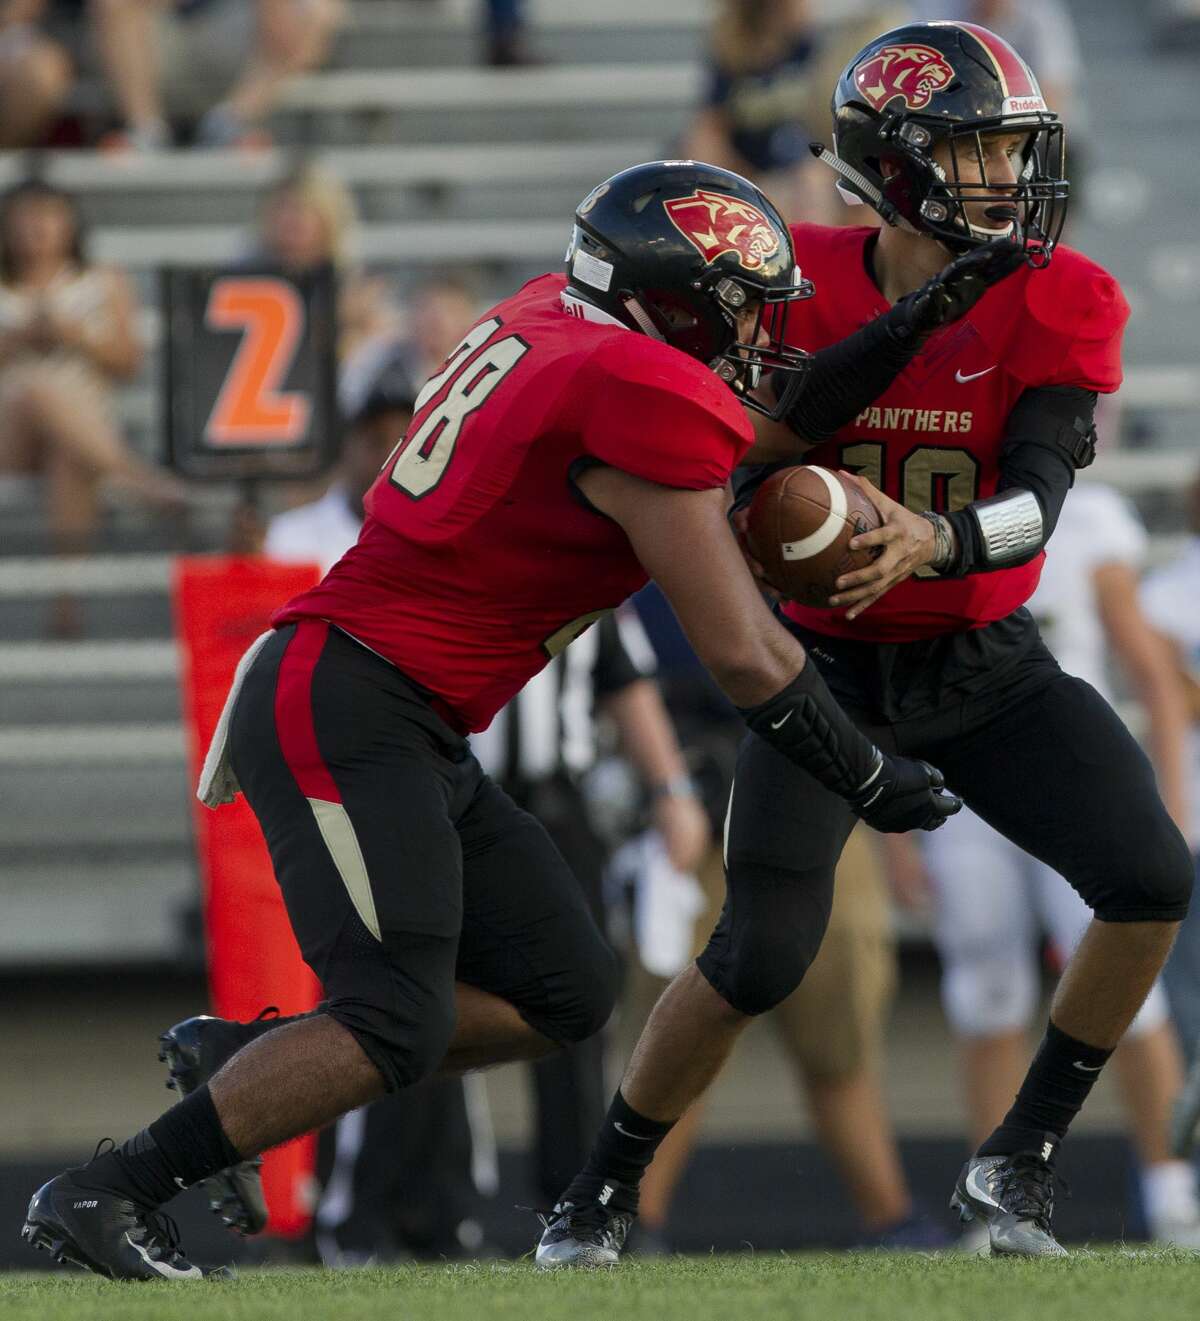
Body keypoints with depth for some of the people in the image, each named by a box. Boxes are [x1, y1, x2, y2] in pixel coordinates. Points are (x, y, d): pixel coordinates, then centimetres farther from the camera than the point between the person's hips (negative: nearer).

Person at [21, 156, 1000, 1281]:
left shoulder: (552, 320, 12)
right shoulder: (644, 404, -14)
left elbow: (746, 435, 27)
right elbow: (743, 655, -11)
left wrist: (904, 334, 20)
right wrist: (871, 782, 1)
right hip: (346, 711, -10)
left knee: (562, 995, 9)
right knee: (394, 1026, -16)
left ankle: (238, 1064, 14)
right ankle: (105, 1194, -11)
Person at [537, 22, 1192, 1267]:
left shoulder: (1056, 304, -14)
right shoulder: (803, 281, -13)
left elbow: (1035, 501, -25)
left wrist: (932, 541, -46)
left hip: (984, 665, 2)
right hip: (826, 664, -2)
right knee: (762, 953, -15)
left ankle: (1019, 1164, 4)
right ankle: (598, 1196, 8)